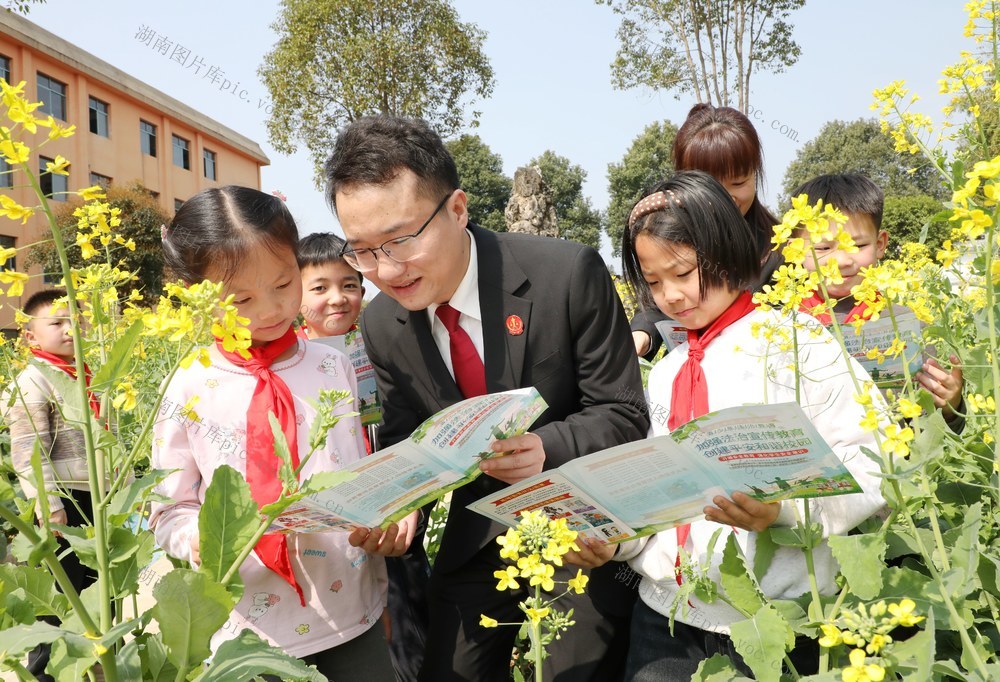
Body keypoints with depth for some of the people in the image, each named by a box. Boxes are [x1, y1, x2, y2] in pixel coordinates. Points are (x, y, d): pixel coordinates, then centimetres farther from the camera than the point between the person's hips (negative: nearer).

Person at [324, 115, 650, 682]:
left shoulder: (569, 274, -21)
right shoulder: (382, 325, -6)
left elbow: (624, 416, -14)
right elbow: (404, 442, 3)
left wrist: (547, 448, -33)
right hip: (478, 536, 4)